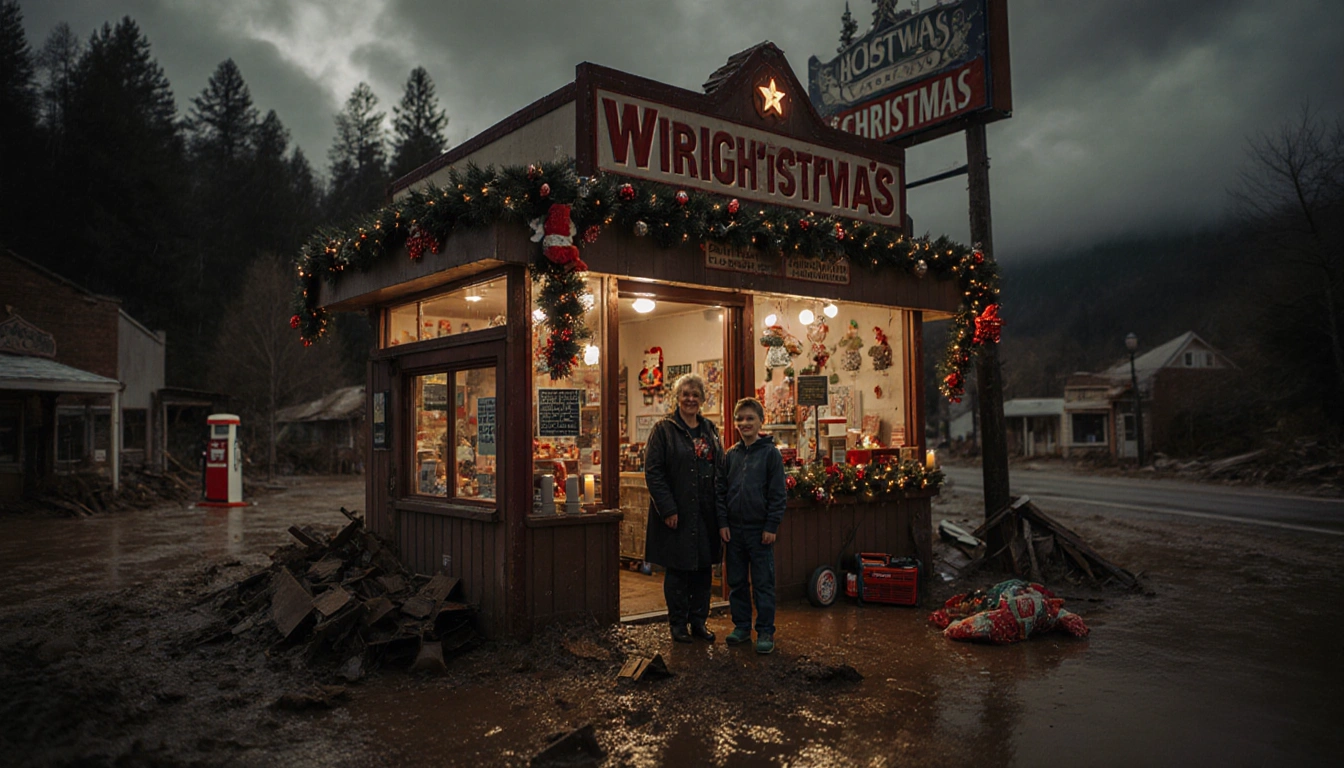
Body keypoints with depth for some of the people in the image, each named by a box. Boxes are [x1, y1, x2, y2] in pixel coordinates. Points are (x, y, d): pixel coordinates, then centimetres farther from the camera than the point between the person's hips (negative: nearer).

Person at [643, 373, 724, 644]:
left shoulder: (710, 430, 11)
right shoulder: (664, 429, -5)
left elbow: (721, 470, 14)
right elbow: (652, 471, -10)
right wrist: (668, 508, -15)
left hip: (705, 514, 5)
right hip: (677, 514, -5)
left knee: (704, 569, 10)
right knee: (678, 570, 4)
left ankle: (699, 621, 23)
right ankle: (678, 624, 17)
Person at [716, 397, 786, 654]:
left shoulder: (770, 453, -5)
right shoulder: (730, 455, 7)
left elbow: (778, 494, -6)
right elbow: (721, 490, 9)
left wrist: (772, 526, -11)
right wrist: (722, 522, 1)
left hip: (760, 529, -4)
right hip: (734, 529, 4)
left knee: (763, 583, 2)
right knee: (737, 582, 12)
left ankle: (765, 631, 11)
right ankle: (741, 626, 24)